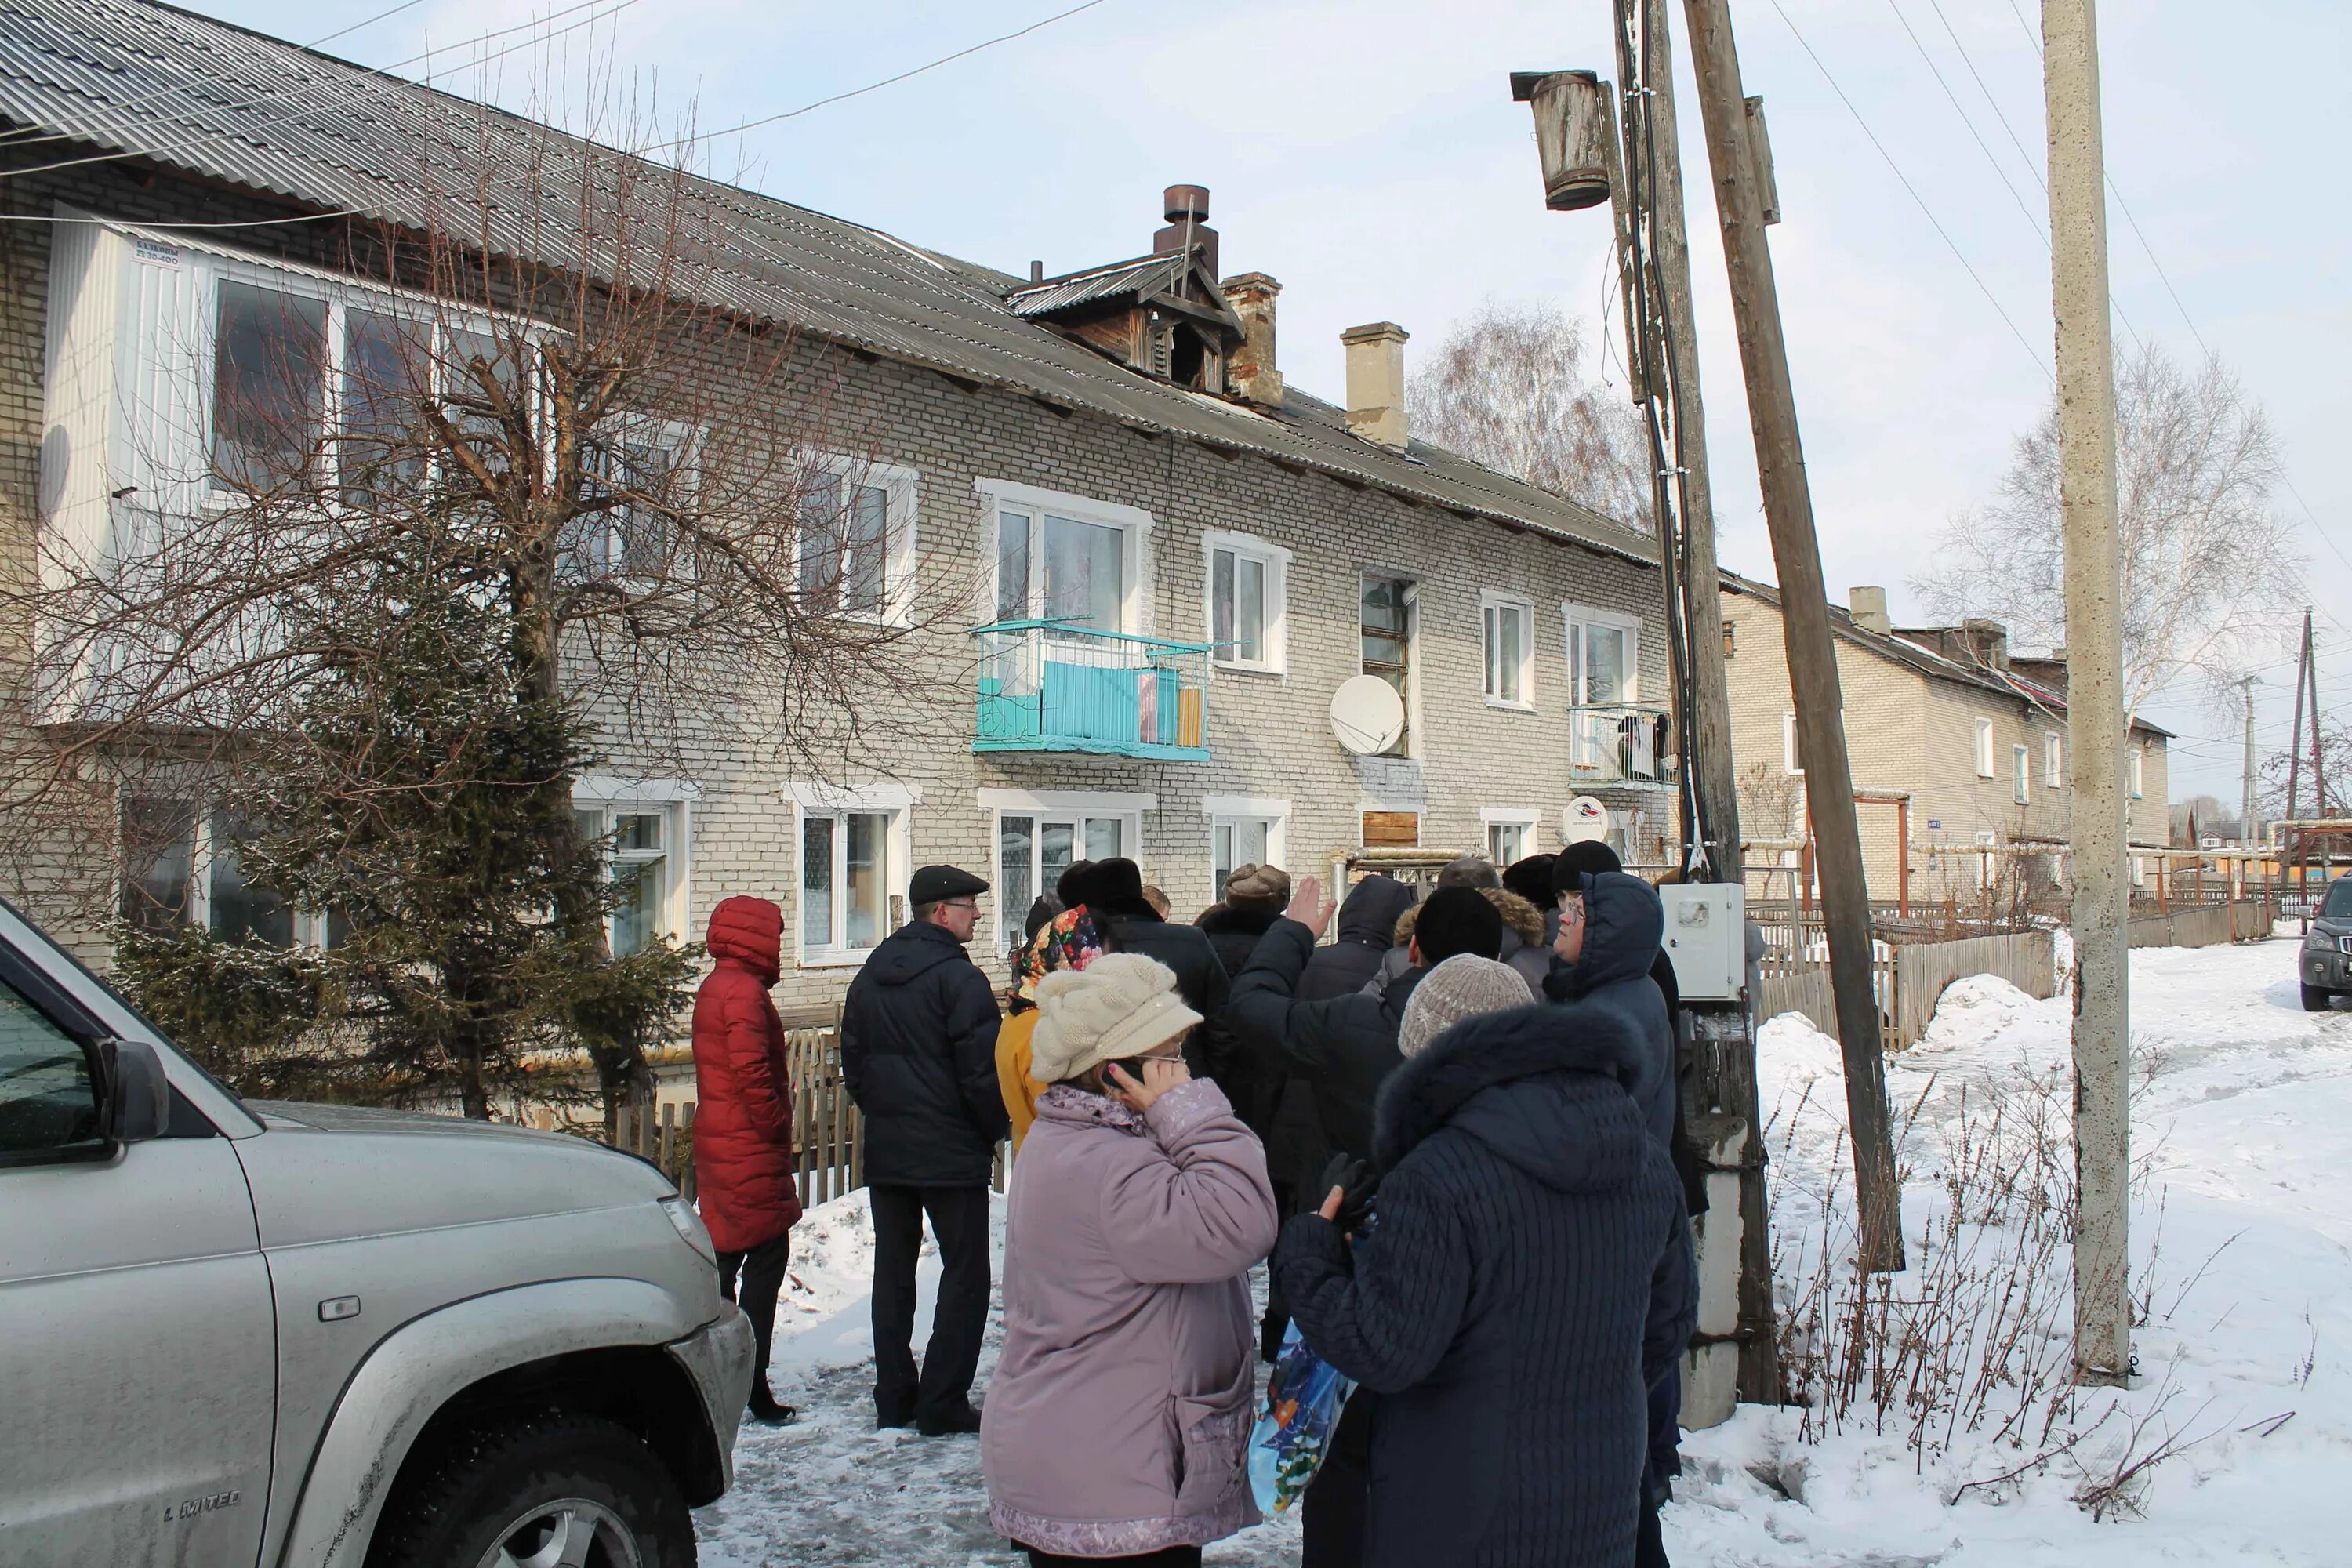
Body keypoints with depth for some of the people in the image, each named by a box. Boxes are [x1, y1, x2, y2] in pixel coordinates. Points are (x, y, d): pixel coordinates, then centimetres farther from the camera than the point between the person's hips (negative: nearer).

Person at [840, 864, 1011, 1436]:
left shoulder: (869, 978, 10)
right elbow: (981, 1069, -16)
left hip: (885, 1149, 7)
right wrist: (996, 1129, -2)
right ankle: (942, 1403, 2)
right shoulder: (958, 976, -14)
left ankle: (893, 1398, 19)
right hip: (952, 1152, -7)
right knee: (965, 1272, 2)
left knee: (893, 1270, 14)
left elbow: (853, 1064, 13)